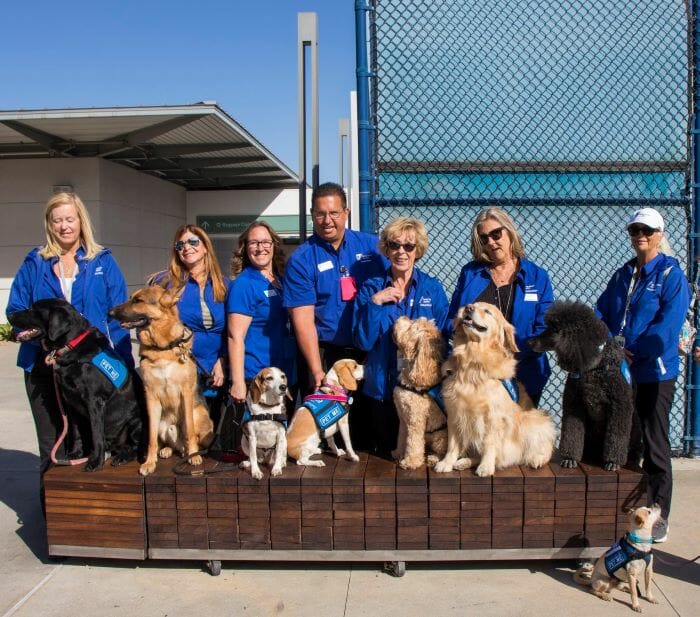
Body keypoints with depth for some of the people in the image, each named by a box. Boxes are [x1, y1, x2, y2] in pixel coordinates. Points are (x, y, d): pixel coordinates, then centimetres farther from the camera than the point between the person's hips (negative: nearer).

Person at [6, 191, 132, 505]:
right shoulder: (34, 263, 7)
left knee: (85, 436, 4)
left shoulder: (102, 262, 4)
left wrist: (123, 362, -8)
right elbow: (16, 309, 7)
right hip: (43, 363, 2)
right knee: (51, 440, 10)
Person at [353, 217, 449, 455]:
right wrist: (374, 303, -17)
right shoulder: (371, 288, -1)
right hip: (382, 386, 0)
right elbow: (363, 342, -8)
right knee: (384, 450, 14)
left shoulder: (433, 288, 0)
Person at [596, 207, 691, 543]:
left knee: (654, 444, 2)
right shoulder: (622, 275, 12)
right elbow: (600, 313, 8)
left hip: (655, 372, -6)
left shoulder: (672, 275, -6)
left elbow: (668, 325, -17)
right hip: (619, 371, 6)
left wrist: (631, 350, -17)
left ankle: (658, 516, 13)